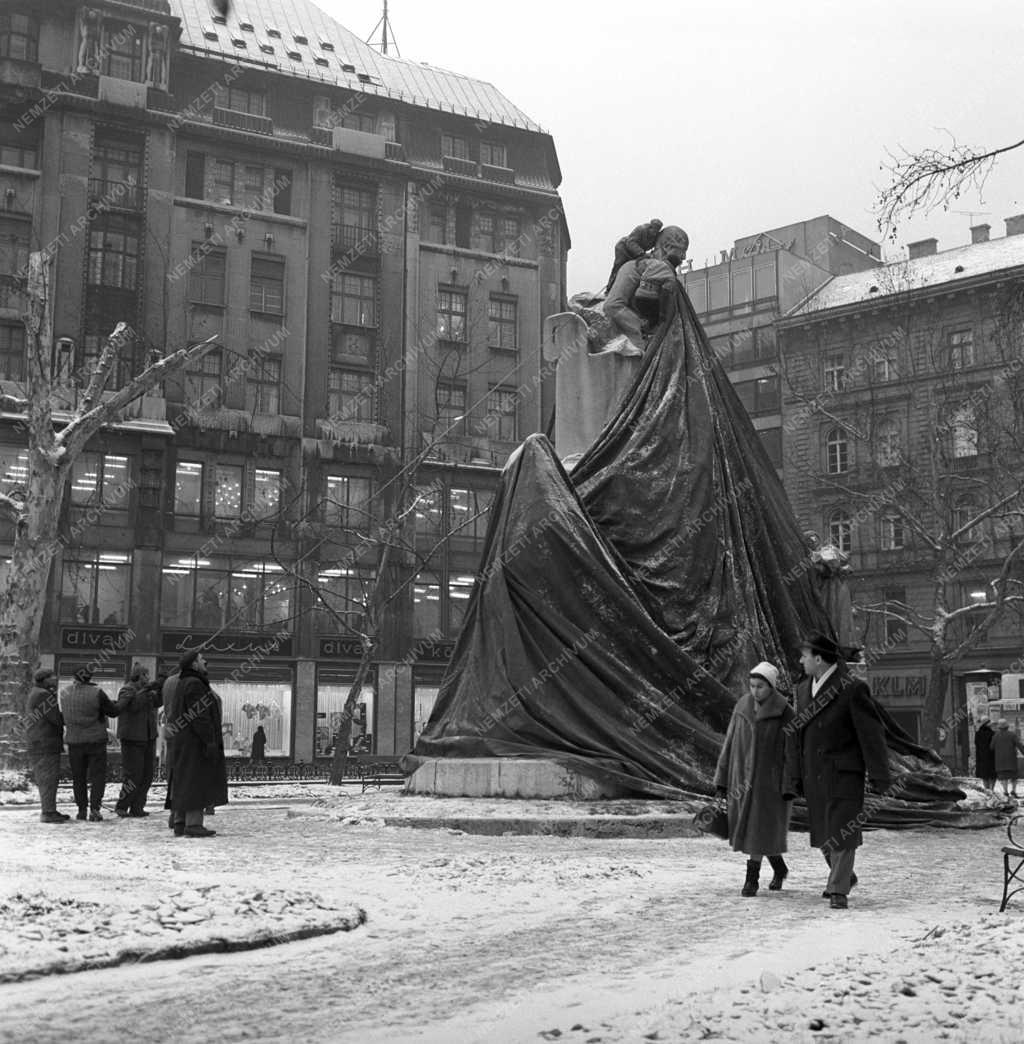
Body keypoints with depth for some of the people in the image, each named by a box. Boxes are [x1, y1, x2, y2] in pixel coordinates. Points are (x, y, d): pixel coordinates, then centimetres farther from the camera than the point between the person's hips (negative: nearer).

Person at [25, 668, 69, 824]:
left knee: (47, 779, 12)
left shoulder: (34, 694, 19)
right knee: (48, 778, -9)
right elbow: (57, 719, -16)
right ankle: (48, 813, -9)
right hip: (45, 743, -10)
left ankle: (50, 811, 15)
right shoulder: (43, 695, -14)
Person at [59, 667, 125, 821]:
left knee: (78, 777, 14)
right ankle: (94, 809, -7)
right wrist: (121, 703, 14)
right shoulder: (96, 693, -15)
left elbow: (64, 716, 8)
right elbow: (113, 711, -7)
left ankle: (81, 809, 17)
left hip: (74, 741, 3)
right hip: (95, 740, -3)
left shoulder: (64, 693, -3)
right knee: (97, 775, 2)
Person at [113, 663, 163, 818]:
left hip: (148, 737, 8)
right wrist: (146, 691, -29)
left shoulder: (145, 690, 15)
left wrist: (160, 689, -6)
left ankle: (137, 807, 12)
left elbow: (157, 702, 8)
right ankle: (121, 806, 3)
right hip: (132, 738, -8)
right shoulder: (127, 690, -8)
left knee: (147, 775, 7)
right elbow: (133, 705, -24)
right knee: (134, 775, -9)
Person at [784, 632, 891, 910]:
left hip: (844, 774, -6)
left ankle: (838, 890, 5)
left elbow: (871, 733, -11)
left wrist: (879, 775, -12)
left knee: (842, 831, -5)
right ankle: (843, 875, 35)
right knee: (821, 832, 13)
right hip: (814, 775, 6)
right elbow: (796, 736, 13)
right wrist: (794, 778, 11)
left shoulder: (852, 689, -12)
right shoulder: (803, 690, 9)